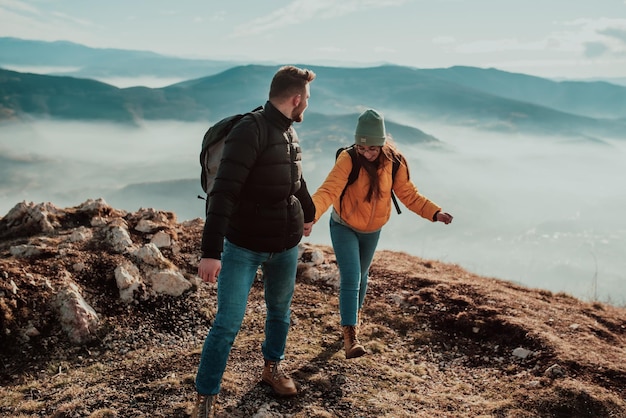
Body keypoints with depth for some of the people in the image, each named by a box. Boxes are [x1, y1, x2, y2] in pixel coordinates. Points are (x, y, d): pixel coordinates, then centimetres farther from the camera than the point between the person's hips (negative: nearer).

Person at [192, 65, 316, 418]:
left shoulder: (290, 133, 6)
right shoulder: (249, 131, -20)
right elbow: (223, 192, -27)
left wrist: (309, 213, 39)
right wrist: (211, 251, -32)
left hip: (286, 246, 7)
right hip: (243, 247, -7)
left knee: (280, 311, 20)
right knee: (228, 322, -3)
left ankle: (273, 367, 44)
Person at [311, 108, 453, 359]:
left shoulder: (394, 163, -16)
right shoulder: (348, 160, -28)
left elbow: (408, 194, -8)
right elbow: (328, 191, -38)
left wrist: (434, 212, -20)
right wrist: (309, 214, -55)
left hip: (372, 231, 4)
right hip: (344, 228, -4)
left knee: (361, 275, 23)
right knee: (350, 279, -13)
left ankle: (356, 313, 48)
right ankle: (350, 336, -10)